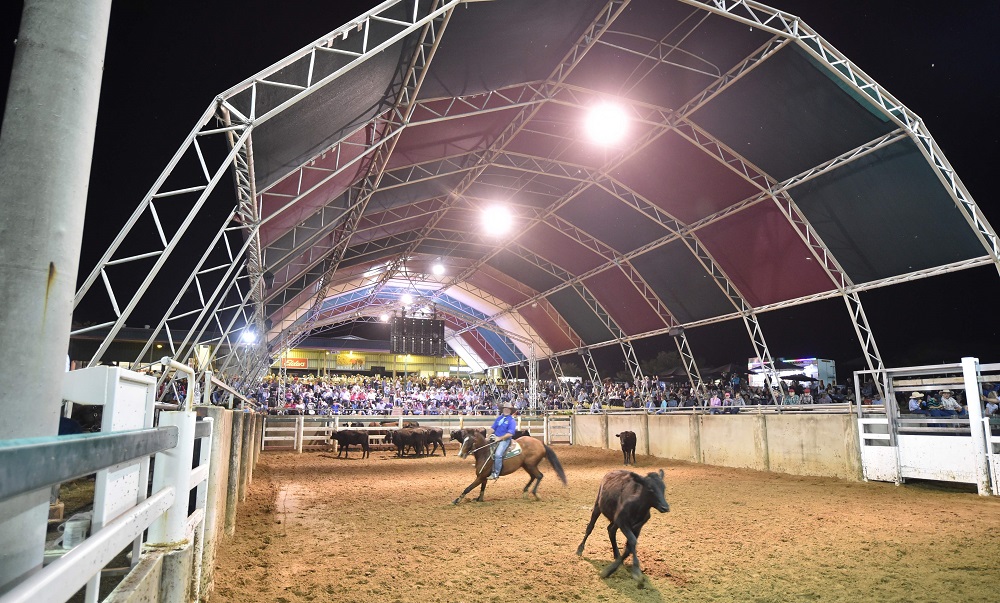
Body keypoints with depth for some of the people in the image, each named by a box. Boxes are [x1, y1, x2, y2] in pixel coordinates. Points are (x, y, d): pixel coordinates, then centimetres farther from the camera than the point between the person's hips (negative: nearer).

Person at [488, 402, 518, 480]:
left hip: (505, 440, -7)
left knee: (498, 454, -27)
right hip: (495, 439, 7)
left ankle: (496, 474, -18)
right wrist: (489, 435, -2)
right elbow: (493, 428, 16)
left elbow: (510, 433, -13)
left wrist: (500, 438, -18)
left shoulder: (512, 420, -5)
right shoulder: (499, 418, 14)